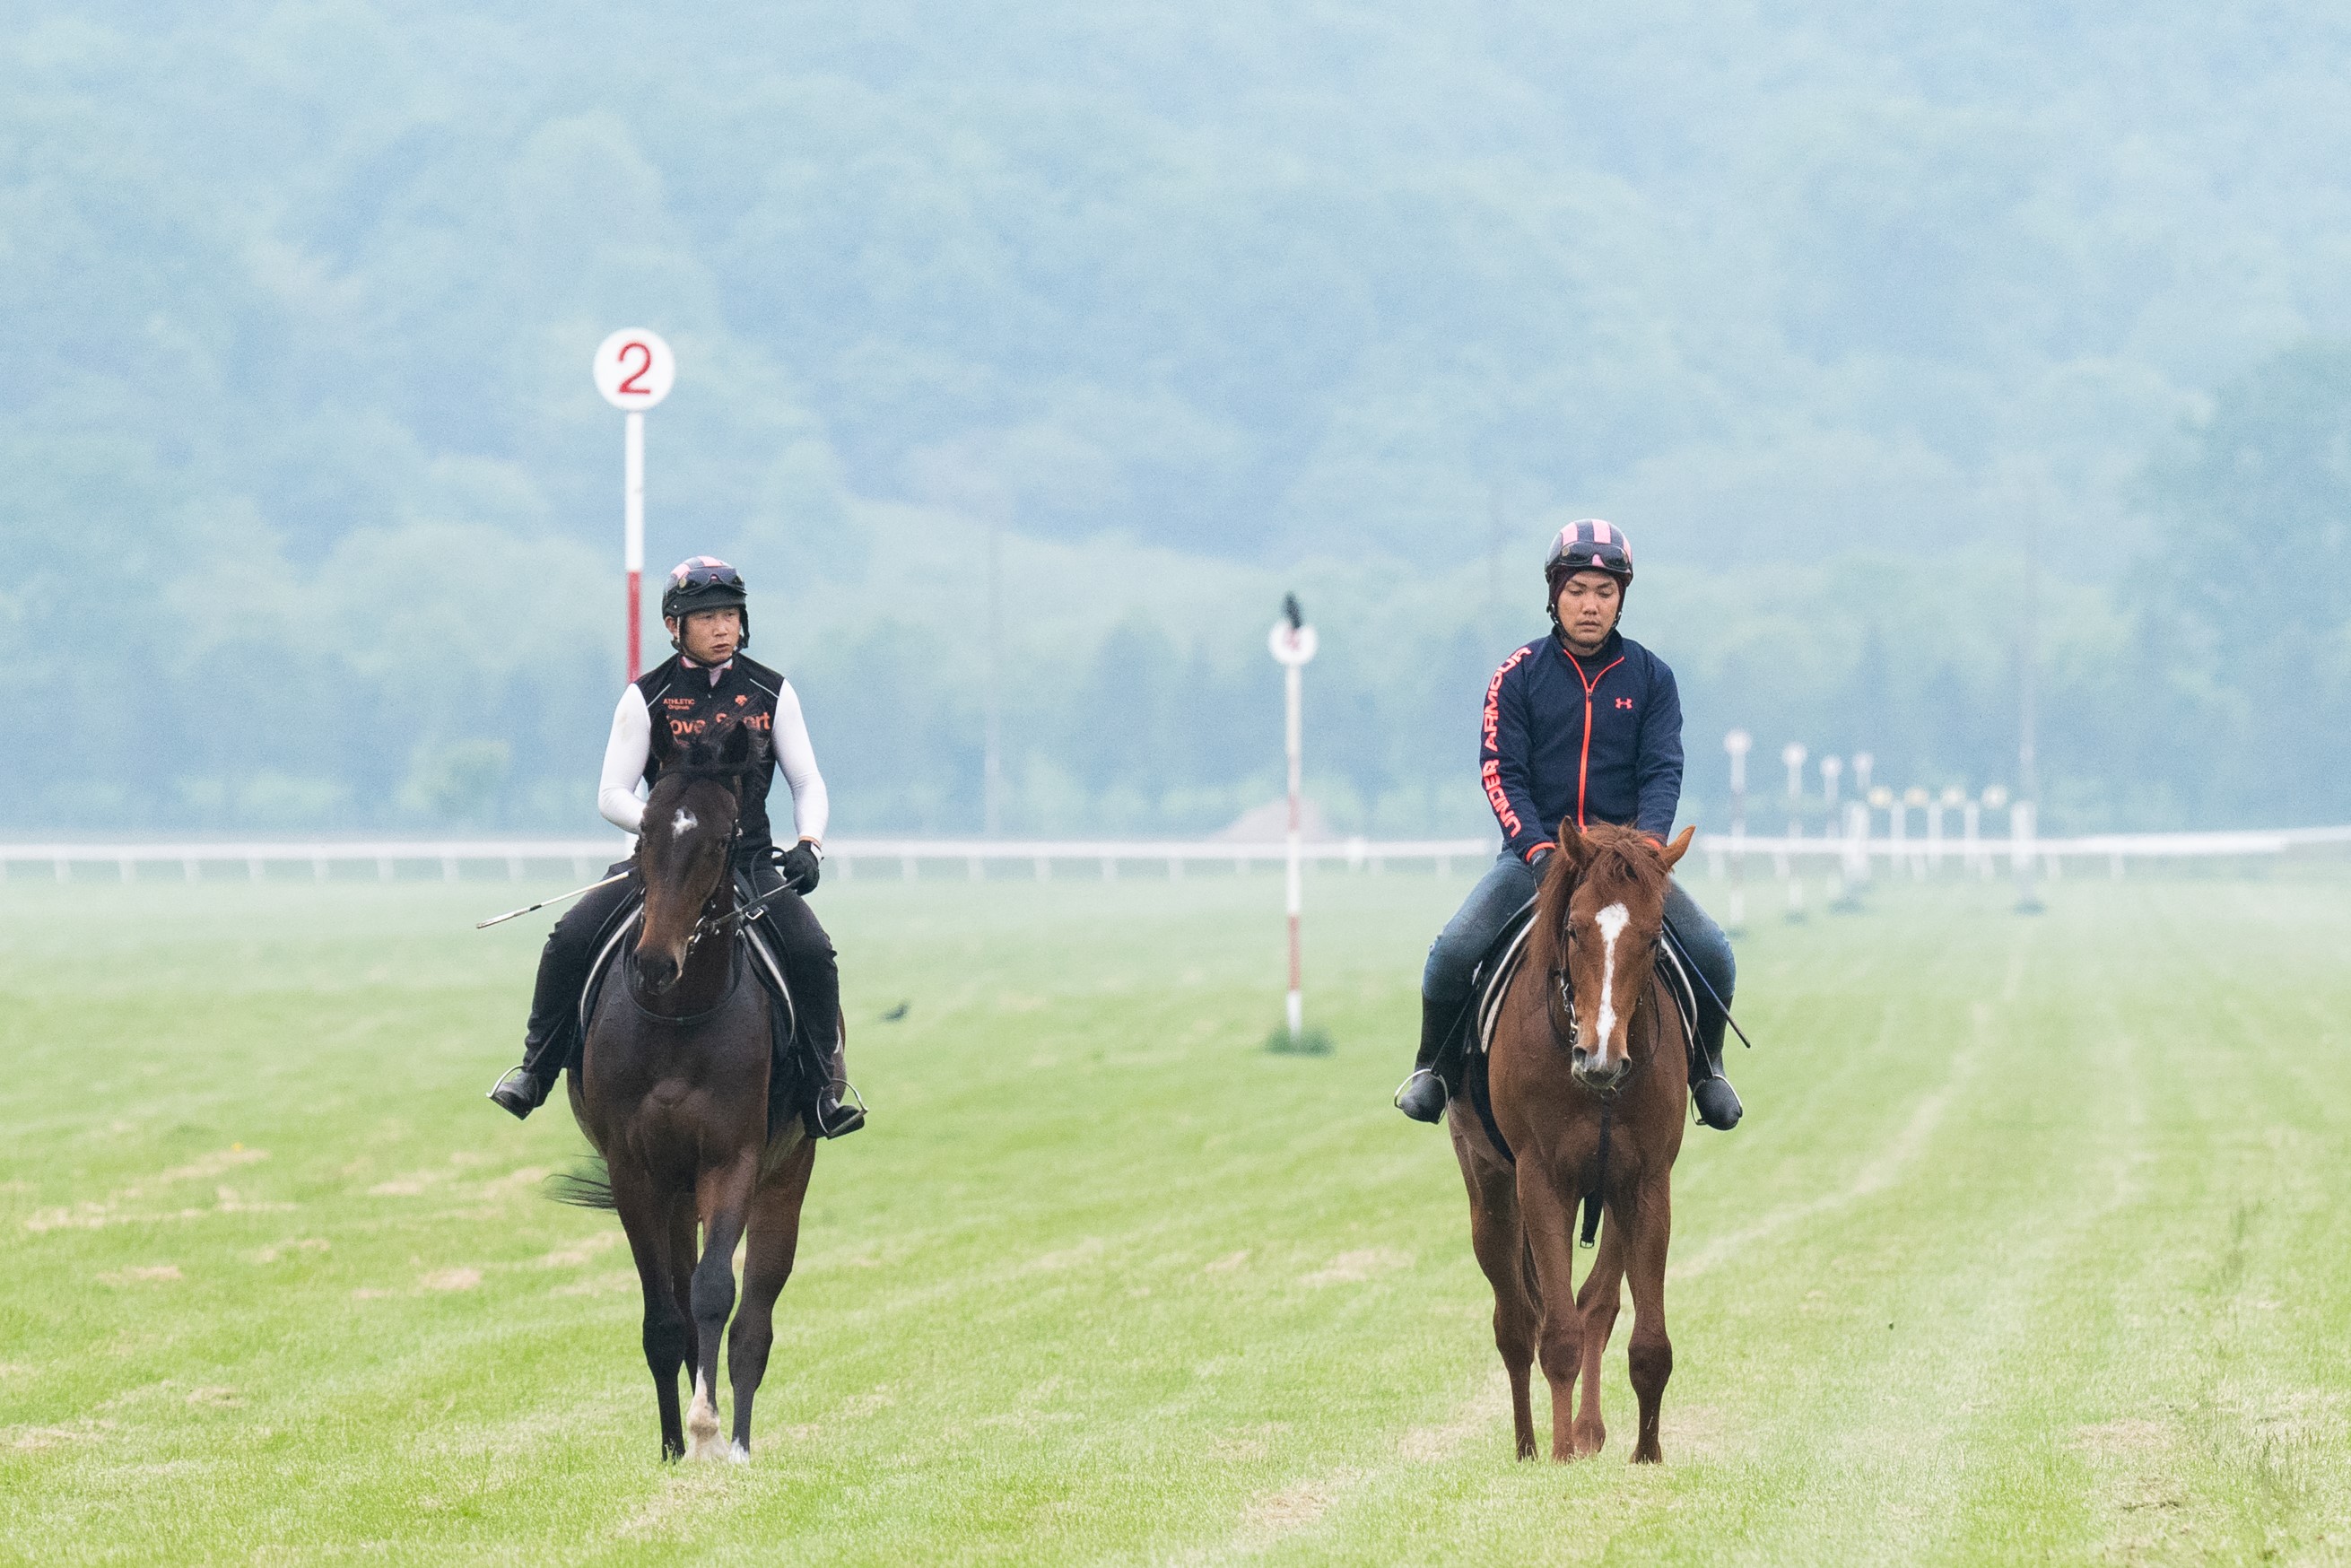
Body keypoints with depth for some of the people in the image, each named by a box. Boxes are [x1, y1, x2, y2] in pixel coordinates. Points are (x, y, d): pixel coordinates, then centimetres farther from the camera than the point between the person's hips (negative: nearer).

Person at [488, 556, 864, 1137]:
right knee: (571, 937, -19)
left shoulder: (771, 692, 4)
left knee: (812, 952, -23)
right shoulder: (647, 696, -1)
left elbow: (808, 783, 7)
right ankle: (535, 1070, -2)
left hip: (749, 860, 1)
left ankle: (828, 1087, -6)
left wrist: (809, 844, -12)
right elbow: (612, 795, -2)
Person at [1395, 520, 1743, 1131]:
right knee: (1453, 951, -23)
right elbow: (1501, 772, -4)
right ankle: (1434, 1068, 2)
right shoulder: (1519, 674, 2)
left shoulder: (1650, 677, 6)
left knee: (1712, 954, -19)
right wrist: (1539, 850, -20)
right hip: (1534, 851, -1)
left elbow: (1662, 771, -1)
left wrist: (1647, 840, -21)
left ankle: (1705, 1067, 7)